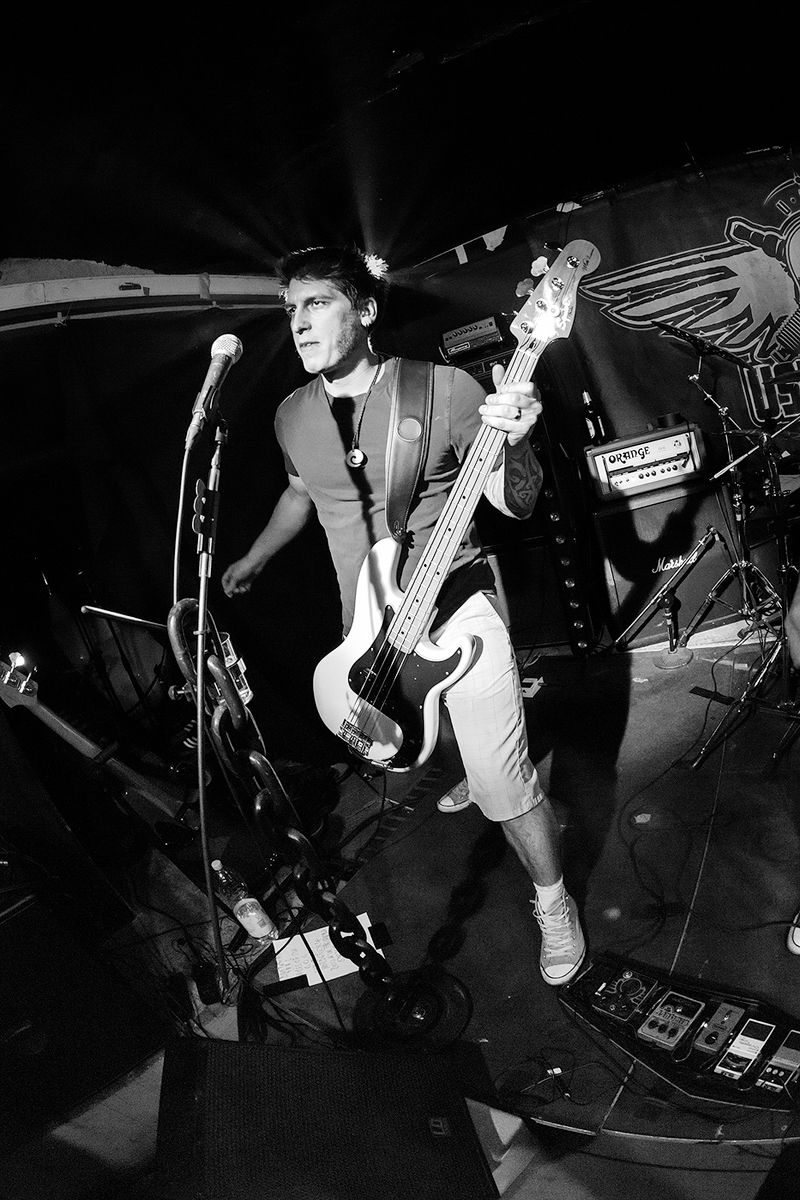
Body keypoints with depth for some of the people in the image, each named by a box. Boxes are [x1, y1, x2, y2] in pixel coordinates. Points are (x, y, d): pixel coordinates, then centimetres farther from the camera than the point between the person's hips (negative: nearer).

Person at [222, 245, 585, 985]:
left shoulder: (443, 389, -13)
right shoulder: (293, 416, 1)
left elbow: (516, 505, -11)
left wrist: (513, 445, -31)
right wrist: (253, 561, 19)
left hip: (456, 616, -5)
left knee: (503, 789, -6)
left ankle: (553, 904, 22)